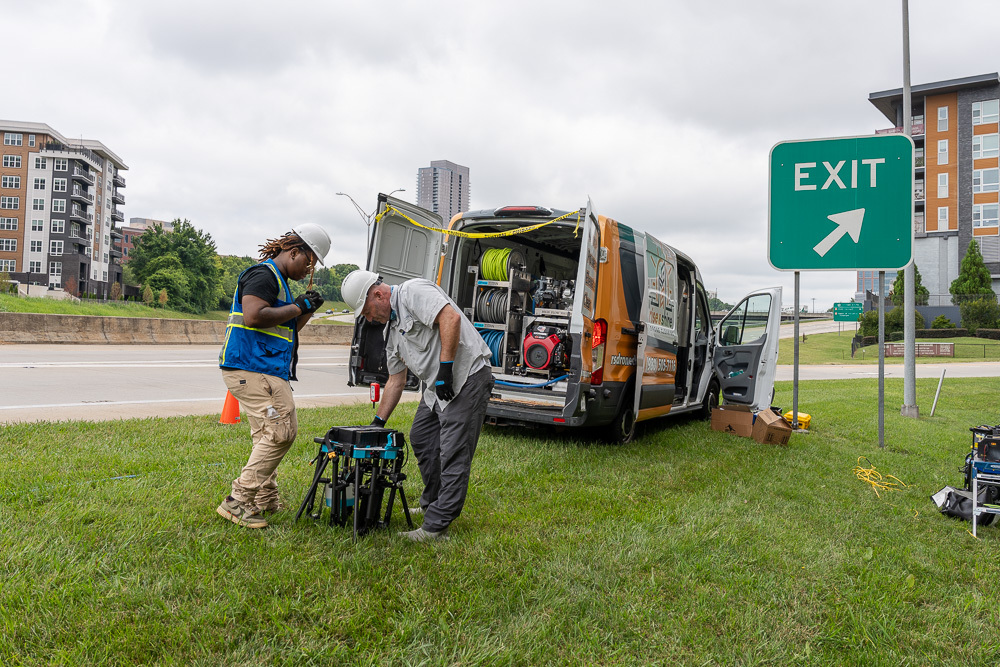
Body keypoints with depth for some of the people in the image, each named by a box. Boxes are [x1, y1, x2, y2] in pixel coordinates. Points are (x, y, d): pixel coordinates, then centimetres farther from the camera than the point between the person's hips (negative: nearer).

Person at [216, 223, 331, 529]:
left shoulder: (278, 281, 24)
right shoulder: (263, 275, -9)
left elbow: (283, 330, 29)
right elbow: (253, 317, -24)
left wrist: (307, 311, 13)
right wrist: (297, 307, -14)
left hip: (263, 370, 11)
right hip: (252, 368, -11)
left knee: (267, 437, 15)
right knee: (282, 432, -13)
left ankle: (265, 499, 23)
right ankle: (238, 501, -9)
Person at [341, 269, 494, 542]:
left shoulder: (413, 291, -8)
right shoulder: (393, 328, 19)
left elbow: (450, 317, -25)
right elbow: (395, 381, 23)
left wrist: (445, 367, -25)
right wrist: (378, 423, 22)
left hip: (467, 378, -11)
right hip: (439, 386, 11)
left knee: (453, 455, -9)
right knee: (420, 439, 20)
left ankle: (436, 527, -7)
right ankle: (432, 505, 36)